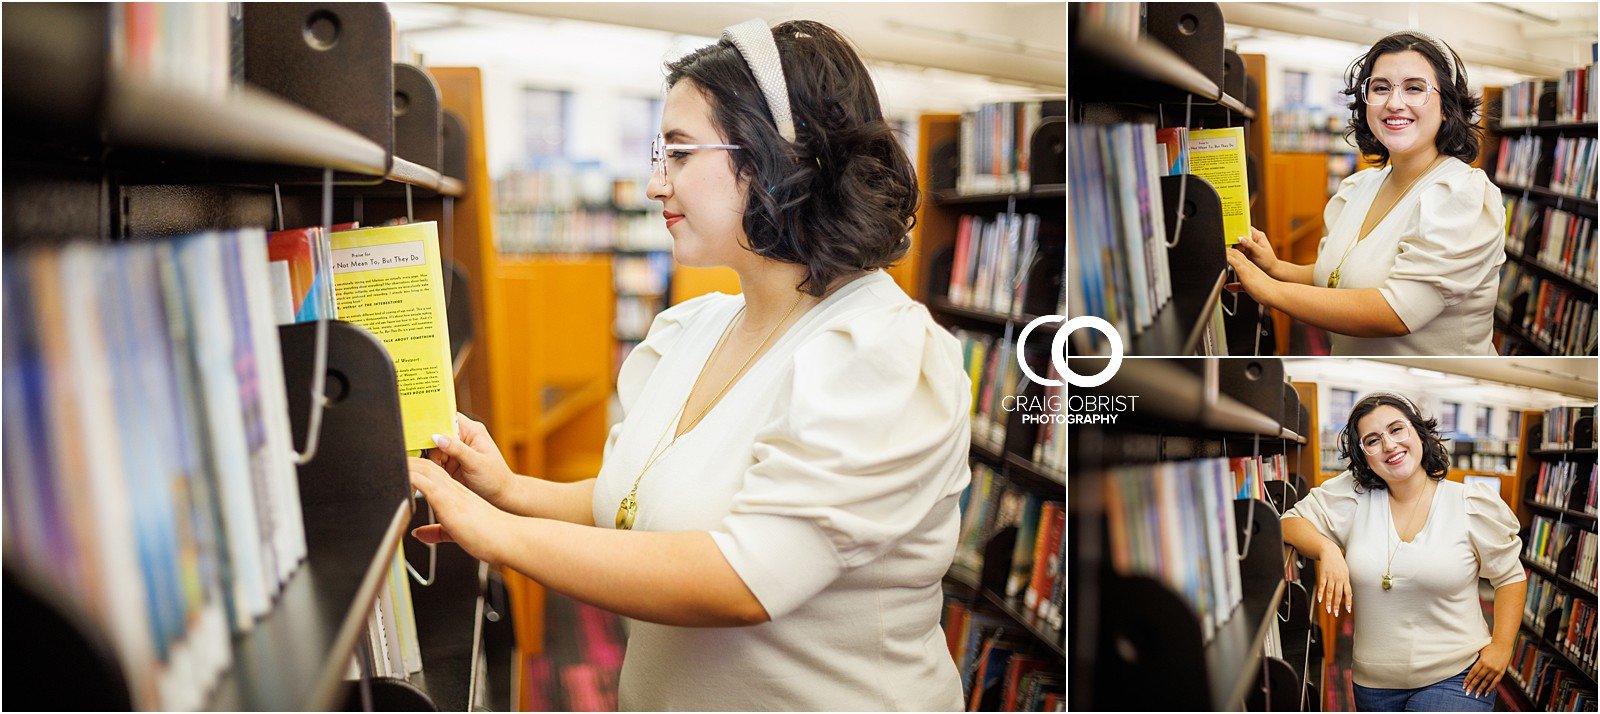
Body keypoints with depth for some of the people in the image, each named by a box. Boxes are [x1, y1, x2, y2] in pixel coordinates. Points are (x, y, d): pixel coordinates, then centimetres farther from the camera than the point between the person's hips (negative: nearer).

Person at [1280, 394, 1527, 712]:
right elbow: (1291, 522, -1)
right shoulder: (1353, 496, -1)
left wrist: (1501, 646, -4)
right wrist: (1327, 549, -20)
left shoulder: (1473, 505, -3)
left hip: (1457, 678, -3)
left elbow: (1510, 576, 6)